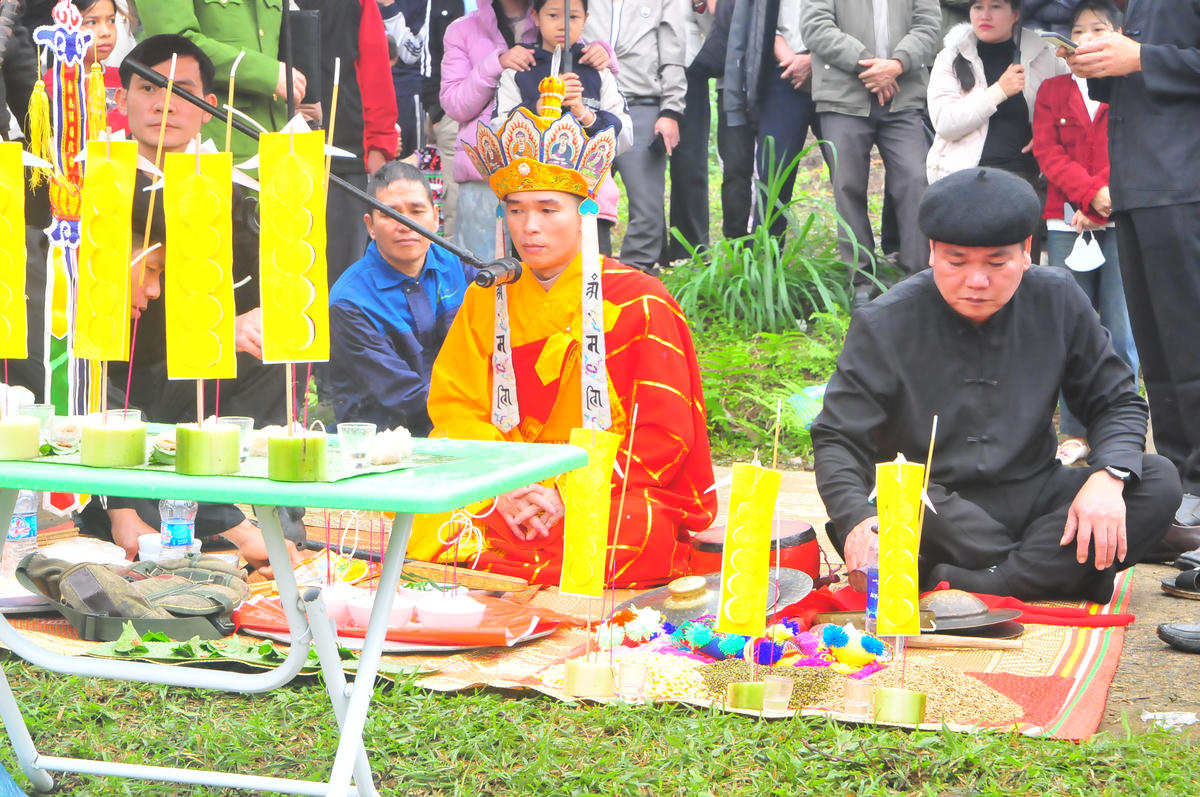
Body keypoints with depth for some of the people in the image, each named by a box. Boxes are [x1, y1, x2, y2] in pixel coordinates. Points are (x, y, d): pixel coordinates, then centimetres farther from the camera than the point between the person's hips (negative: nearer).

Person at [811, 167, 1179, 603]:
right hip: (934, 510, -4)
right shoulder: (886, 323, -8)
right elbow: (837, 438, -10)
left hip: (1030, 496, 4)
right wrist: (857, 519, -31)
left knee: (1159, 481, -20)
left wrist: (1108, 477, -14)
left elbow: (1116, 402, 8)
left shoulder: (1058, 302, 1)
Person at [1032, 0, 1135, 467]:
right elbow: (1047, 151, 2)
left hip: (1120, 222, -2)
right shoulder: (1053, 91, 11)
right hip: (1067, 223, 2)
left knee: (1120, 333, -3)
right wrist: (1092, 193, -11)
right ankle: (1076, 433, 9)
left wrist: (1104, 202, -14)